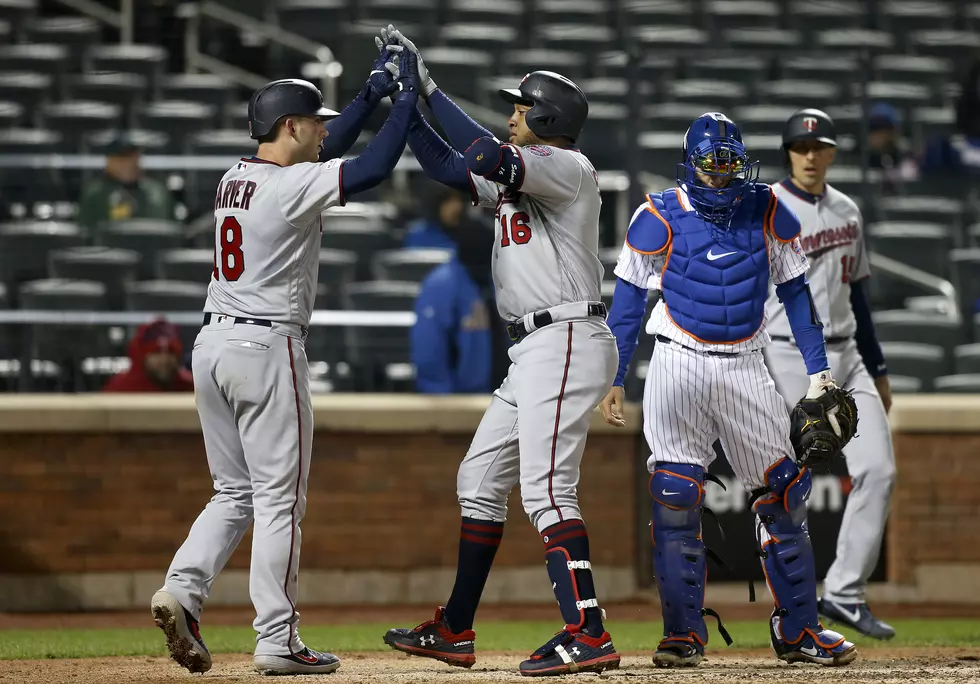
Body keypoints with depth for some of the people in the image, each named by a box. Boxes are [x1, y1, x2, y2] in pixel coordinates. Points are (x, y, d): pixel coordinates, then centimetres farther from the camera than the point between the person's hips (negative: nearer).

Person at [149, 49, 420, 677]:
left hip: (214, 343, 8)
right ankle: (277, 641, -2)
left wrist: (372, 94, 26)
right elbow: (374, 168, -16)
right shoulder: (292, 184, -12)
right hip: (267, 347, -8)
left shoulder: (236, 178, 13)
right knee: (280, 499, -2)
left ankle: (182, 590, -5)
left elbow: (323, 151, 26)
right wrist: (407, 99, -5)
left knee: (235, 491, 15)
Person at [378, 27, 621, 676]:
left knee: (546, 484, -19)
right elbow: (446, 164, 22)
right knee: (480, 477, 14)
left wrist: (431, 89, -18)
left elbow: (487, 155, -25)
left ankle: (589, 634, -26)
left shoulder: (569, 168, -10)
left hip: (568, 342, -11)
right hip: (534, 353, 11)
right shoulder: (516, 178, 19)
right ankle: (455, 631, 21)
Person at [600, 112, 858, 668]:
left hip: (746, 367, 2)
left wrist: (819, 368, 4)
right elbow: (628, 299, 3)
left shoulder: (768, 212, 2)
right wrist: (613, 379, 1)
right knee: (675, 498, -9)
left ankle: (798, 629, 11)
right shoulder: (660, 217, -4)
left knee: (783, 495, 1)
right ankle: (684, 633, -1)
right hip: (679, 366, -2)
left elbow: (795, 290, 9)